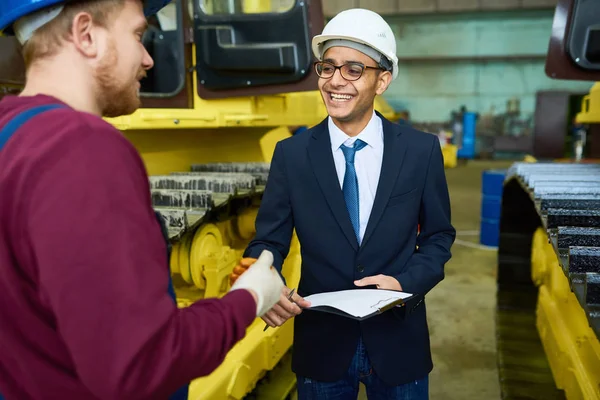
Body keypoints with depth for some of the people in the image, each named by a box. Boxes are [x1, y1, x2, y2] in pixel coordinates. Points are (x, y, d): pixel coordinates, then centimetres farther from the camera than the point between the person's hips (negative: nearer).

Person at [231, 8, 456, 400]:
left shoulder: (422, 149, -6)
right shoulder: (291, 154, -6)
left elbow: (438, 236, 2)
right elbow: (268, 240, -5)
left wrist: (406, 283, -16)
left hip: (398, 341, 0)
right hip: (320, 342, 0)